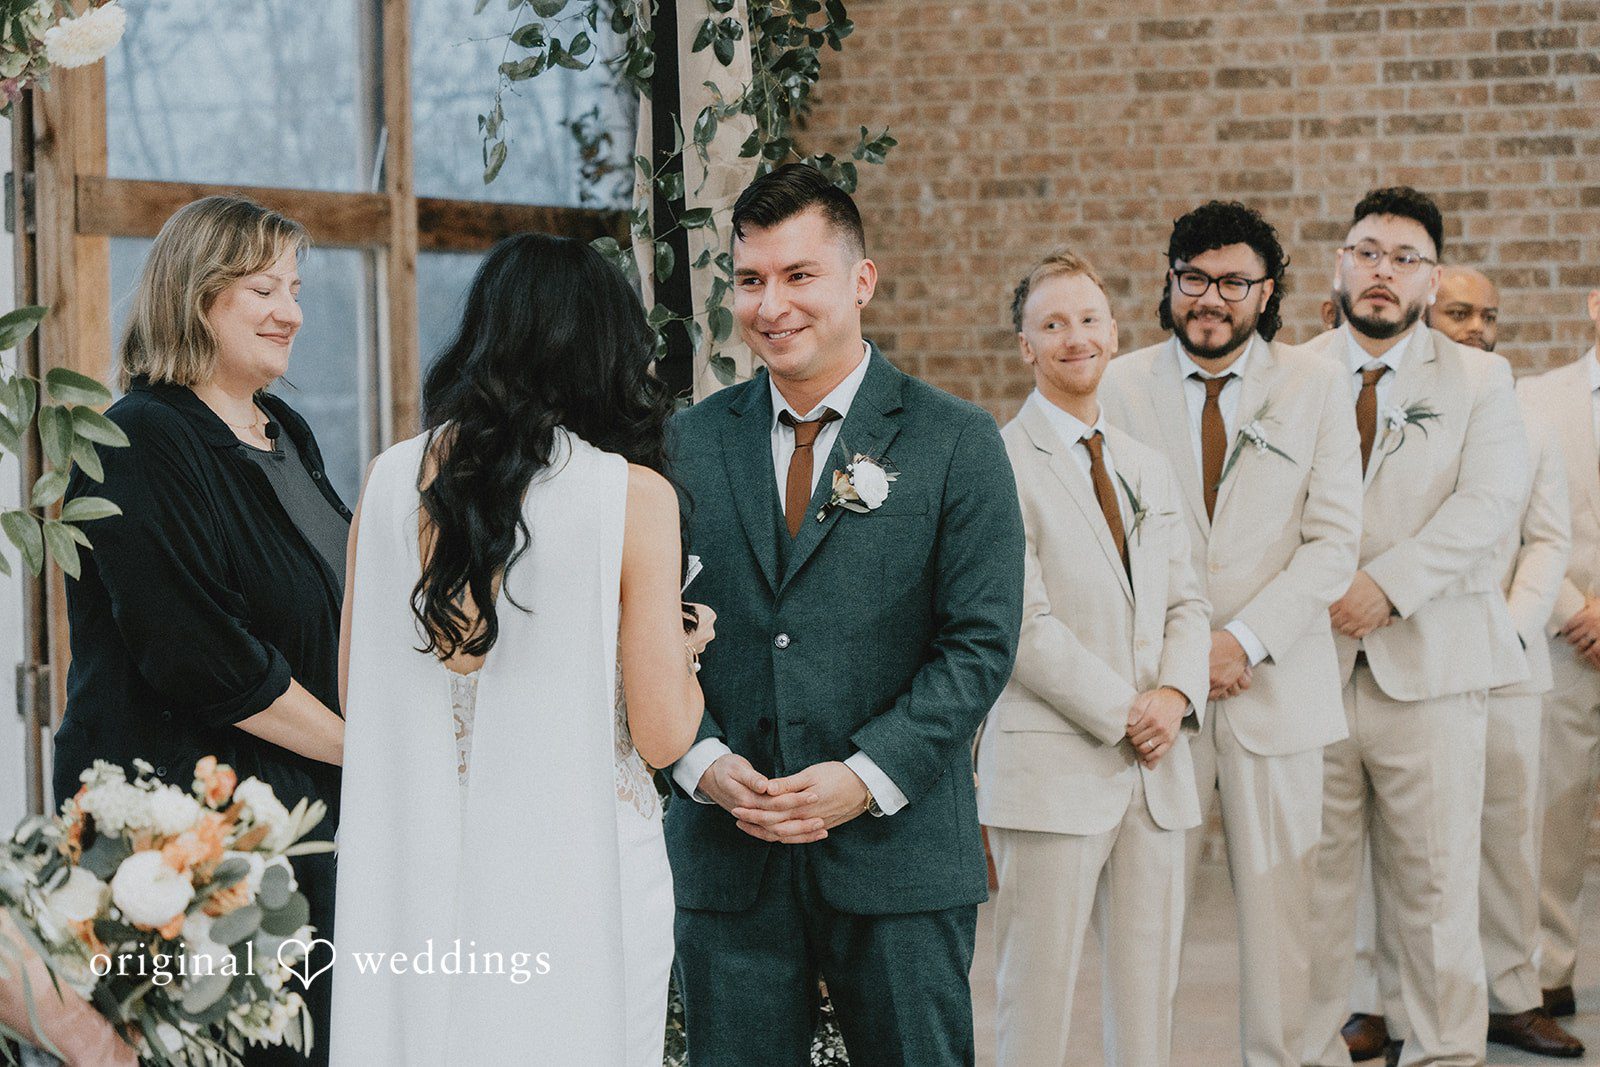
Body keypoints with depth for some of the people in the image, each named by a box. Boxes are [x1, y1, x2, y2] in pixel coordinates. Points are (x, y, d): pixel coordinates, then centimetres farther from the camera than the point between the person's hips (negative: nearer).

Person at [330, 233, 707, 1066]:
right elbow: (661, 735, -10)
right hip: (577, 865, -4)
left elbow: (354, 691, 8)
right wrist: (684, 651, 10)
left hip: (416, 875, 4)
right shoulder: (634, 494, -12)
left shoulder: (390, 480, -1)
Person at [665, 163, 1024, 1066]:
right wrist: (703, 761, -9)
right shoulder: (692, 442, 8)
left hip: (898, 851, -2)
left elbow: (981, 643, -5)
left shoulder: (956, 443, 0)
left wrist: (866, 777, -15)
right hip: (727, 854, 2)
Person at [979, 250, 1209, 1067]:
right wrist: (1122, 713, -12)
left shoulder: (1148, 469, 17)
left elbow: (1185, 602, 15)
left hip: (1154, 767, 6)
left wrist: (1175, 695, -4)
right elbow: (1022, 624, -12)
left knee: (1149, 993, 8)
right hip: (1053, 766, -6)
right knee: (1038, 999, -2)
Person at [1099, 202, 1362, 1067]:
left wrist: (1241, 639, -12)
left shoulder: (1315, 389, 6)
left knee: (1278, 903, 4)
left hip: (1277, 685, 1)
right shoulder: (1121, 386, 6)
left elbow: (1333, 543, -1)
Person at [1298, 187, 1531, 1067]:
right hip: (1309, 665, 1)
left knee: (1436, 888, 2)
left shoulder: (1478, 380, 10)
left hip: (1428, 666, 0)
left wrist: (1388, 584, -15)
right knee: (1309, 889, 2)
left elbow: (1489, 502, -5)